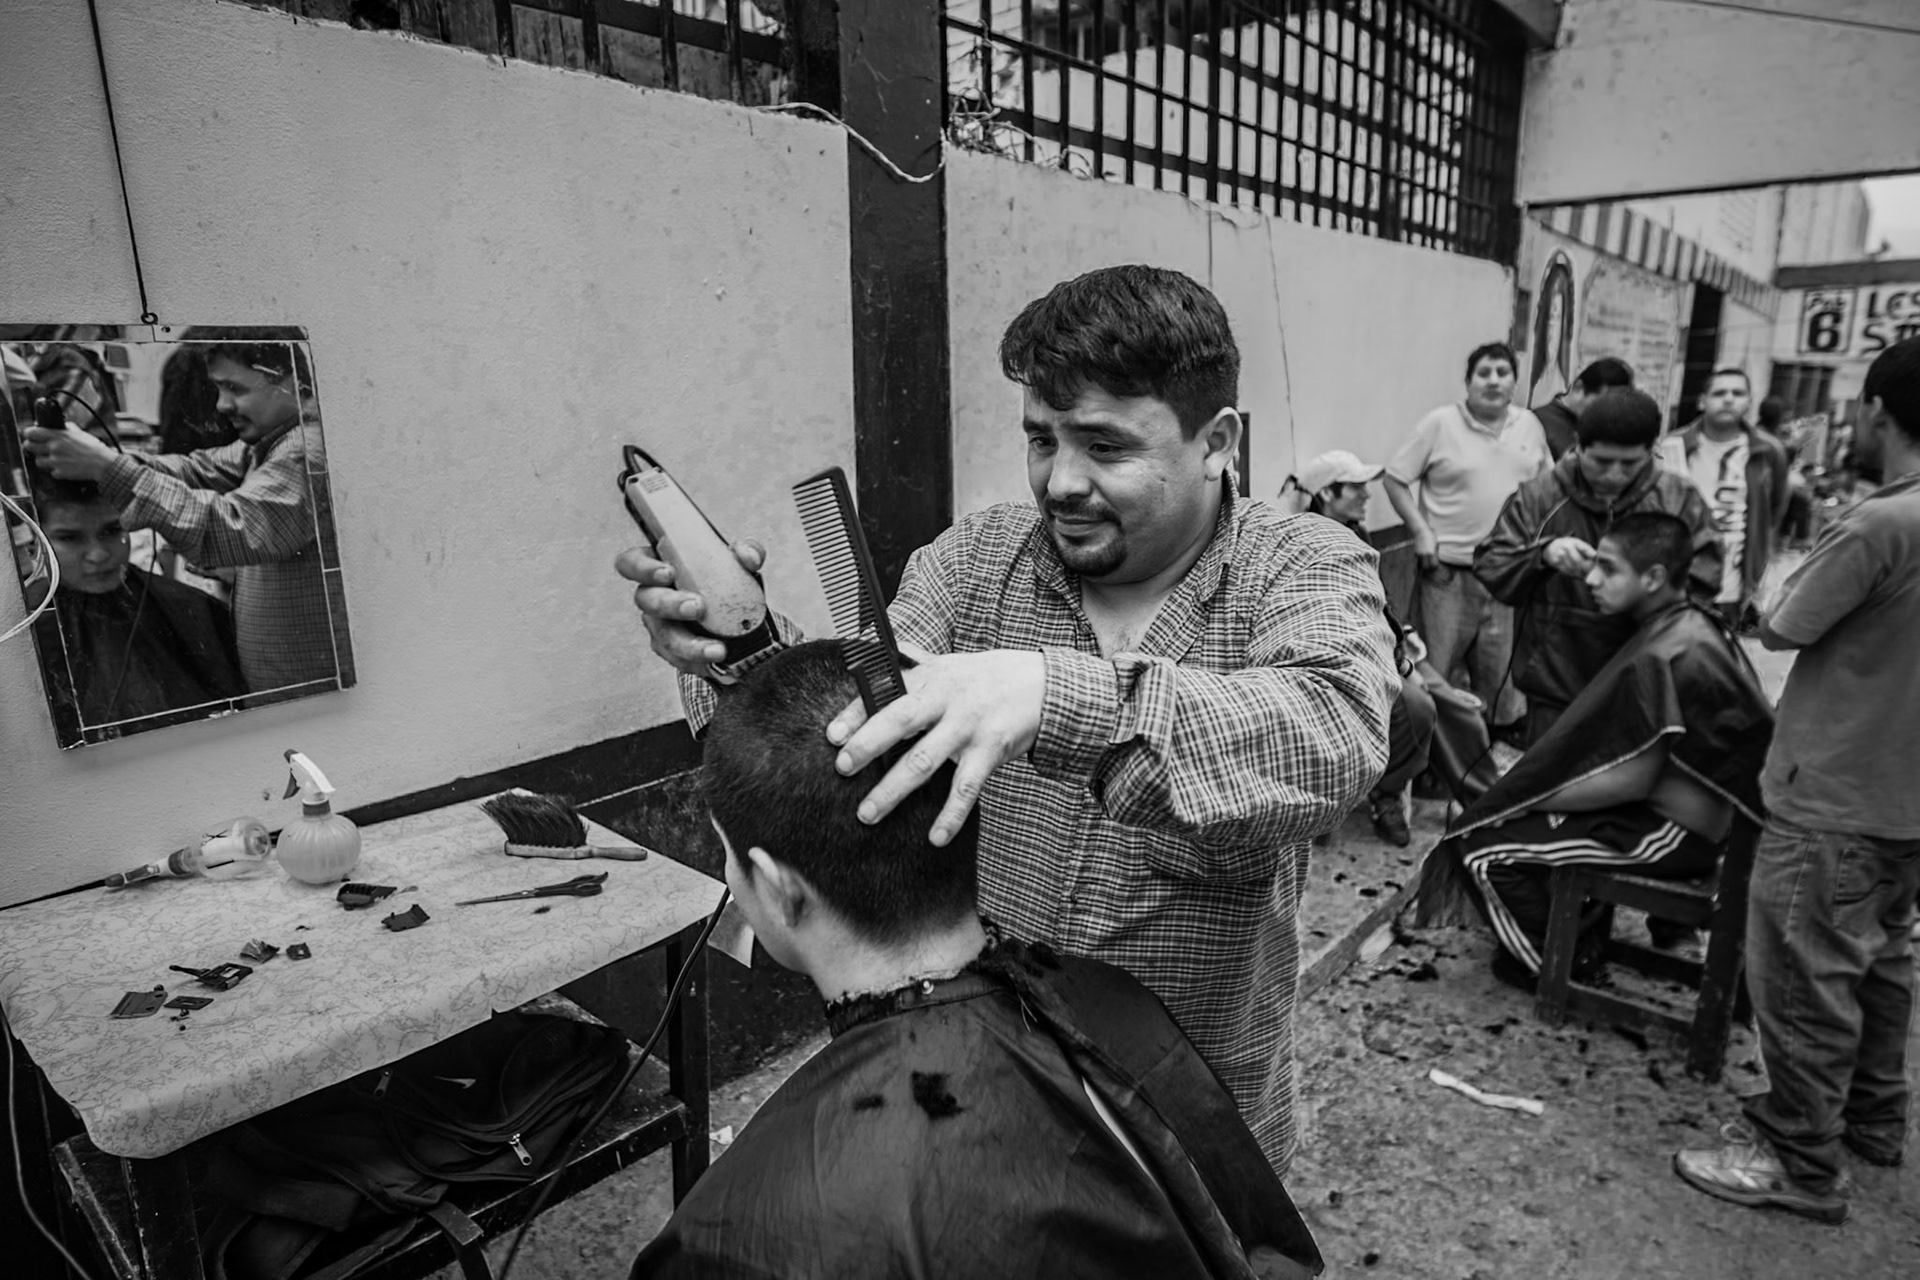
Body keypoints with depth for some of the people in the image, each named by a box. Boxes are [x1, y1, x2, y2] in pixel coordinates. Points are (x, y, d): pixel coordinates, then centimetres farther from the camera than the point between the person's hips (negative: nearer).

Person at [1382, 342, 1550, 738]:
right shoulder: (1439, 424, -5)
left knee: (1499, 665, 14)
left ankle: (1500, 729, 30)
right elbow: (1395, 478, -4)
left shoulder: (1530, 425, 9)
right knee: (1437, 665, 3)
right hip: (1449, 569, -4)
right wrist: (1421, 531, -12)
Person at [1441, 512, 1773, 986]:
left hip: (1671, 832, -10)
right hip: (1698, 812, 10)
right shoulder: (1690, 625, 6)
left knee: (1480, 846, -10)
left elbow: (1631, 781, -24)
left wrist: (1537, 798, -11)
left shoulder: (1660, 658, -25)